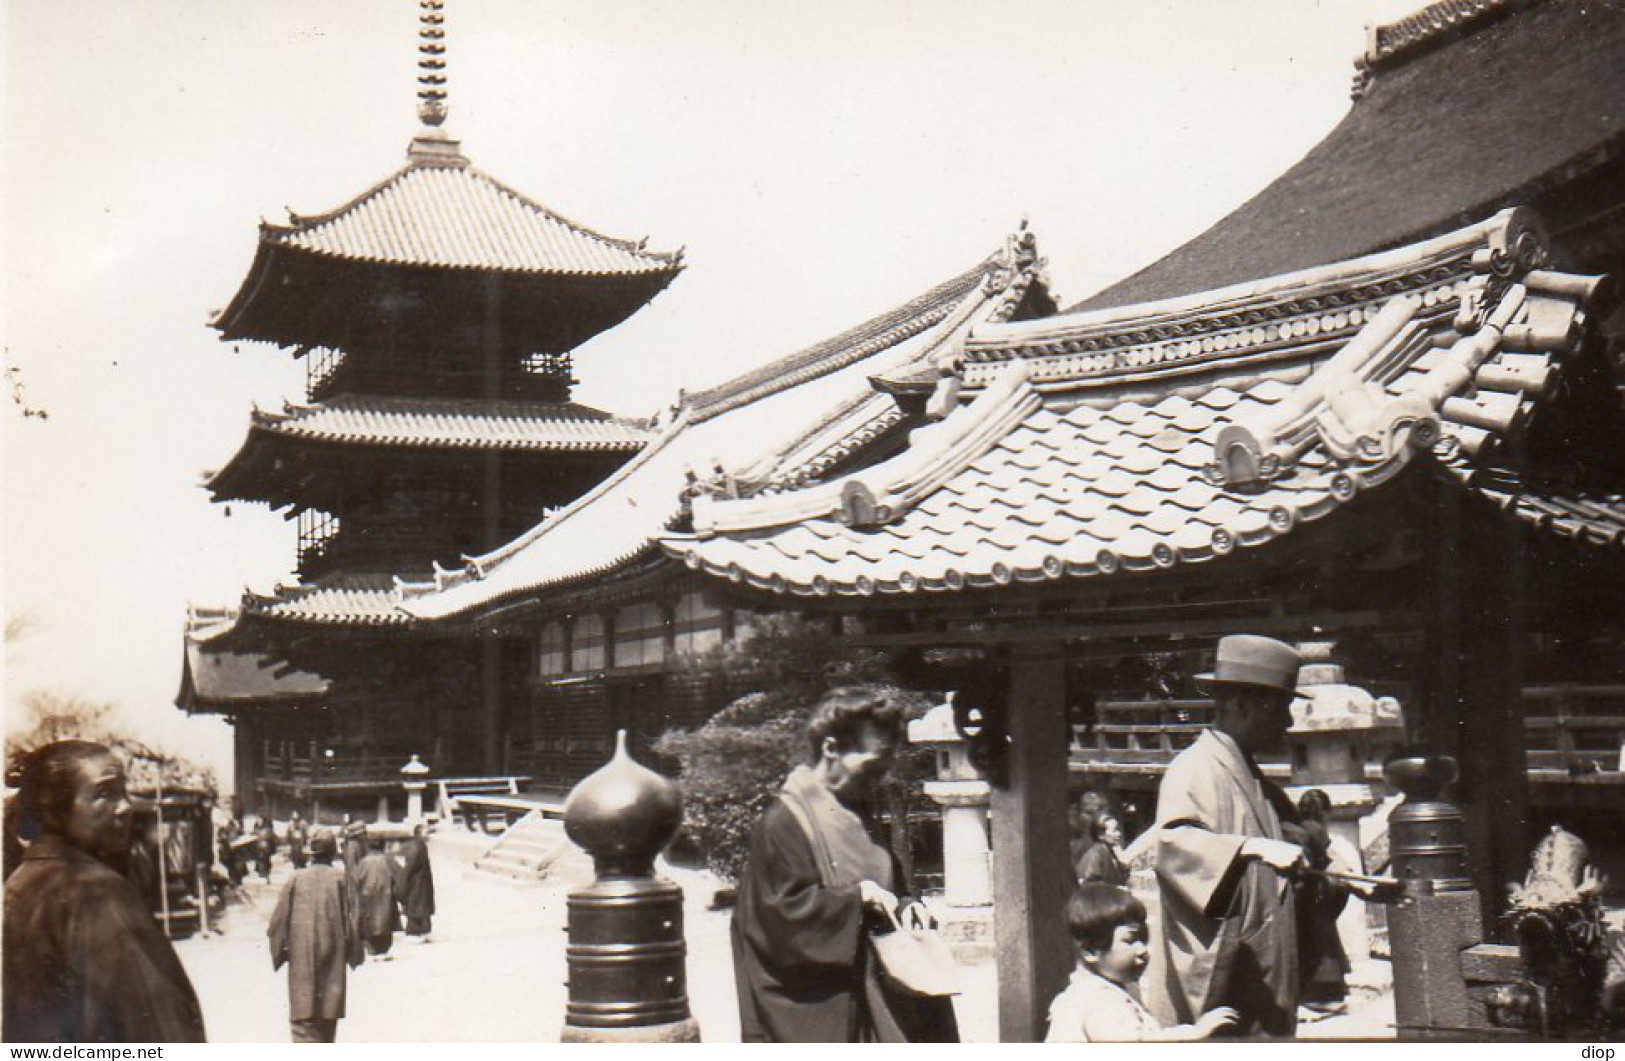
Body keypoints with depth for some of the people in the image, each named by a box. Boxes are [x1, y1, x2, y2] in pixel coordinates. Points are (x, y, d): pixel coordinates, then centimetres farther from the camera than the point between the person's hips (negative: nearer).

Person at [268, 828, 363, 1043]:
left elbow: (279, 920, -1)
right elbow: (352, 918, -3)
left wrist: (279, 953, 11)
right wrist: (353, 954, 7)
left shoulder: (296, 879, -2)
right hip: (333, 960, 1)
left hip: (301, 960, -1)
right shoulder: (341, 879, -3)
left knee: (302, 1017, -2)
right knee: (329, 1014, 15)